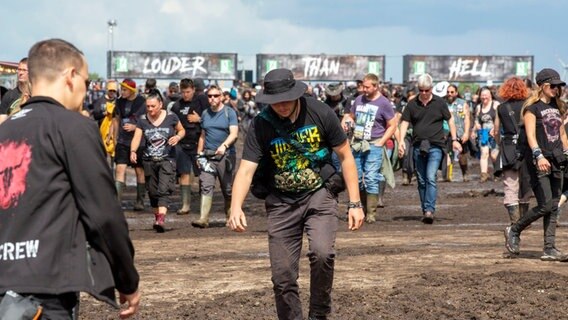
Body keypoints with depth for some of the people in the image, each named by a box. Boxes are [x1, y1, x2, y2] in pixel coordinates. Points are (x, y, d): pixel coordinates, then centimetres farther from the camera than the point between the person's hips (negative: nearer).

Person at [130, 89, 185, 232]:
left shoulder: (171, 117, -3)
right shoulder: (143, 120, 1)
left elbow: (182, 130, 12)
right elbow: (136, 138, -6)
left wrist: (178, 136, -11)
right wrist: (133, 151, -25)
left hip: (167, 160, -3)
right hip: (149, 161, 3)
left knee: (164, 190, -18)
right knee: (153, 192, 9)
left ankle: (161, 219, -30)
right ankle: (157, 217, 25)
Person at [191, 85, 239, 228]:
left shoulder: (229, 112, -1)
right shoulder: (205, 114, 14)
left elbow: (234, 134, -12)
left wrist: (224, 146, -29)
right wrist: (199, 154, 15)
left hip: (226, 156, -3)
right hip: (208, 156, 3)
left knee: (228, 189, 4)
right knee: (206, 187, -10)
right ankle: (203, 219, -17)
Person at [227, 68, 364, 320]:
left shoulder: (320, 113, -12)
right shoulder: (261, 125, -12)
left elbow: (345, 157, -3)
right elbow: (246, 170, -19)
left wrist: (355, 204, -6)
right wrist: (236, 208, -37)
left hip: (319, 195, -1)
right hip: (281, 203, 1)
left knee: (322, 253, -25)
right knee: (282, 276, 1)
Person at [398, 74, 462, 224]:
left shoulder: (439, 103, 2)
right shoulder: (412, 104, 6)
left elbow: (450, 120, 11)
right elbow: (405, 123, 5)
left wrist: (454, 140, 6)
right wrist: (401, 141, -9)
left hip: (435, 146, -3)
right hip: (418, 146, 3)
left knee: (431, 178, -17)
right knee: (421, 181, 8)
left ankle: (430, 210, -22)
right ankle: (425, 211, 16)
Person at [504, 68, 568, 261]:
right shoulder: (532, 107, -7)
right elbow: (530, 134, -18)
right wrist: (539, 156, -31)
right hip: (539, 162, -7)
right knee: (545, 206, -12)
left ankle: (549, 249, 3)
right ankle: (514, 231, 9)